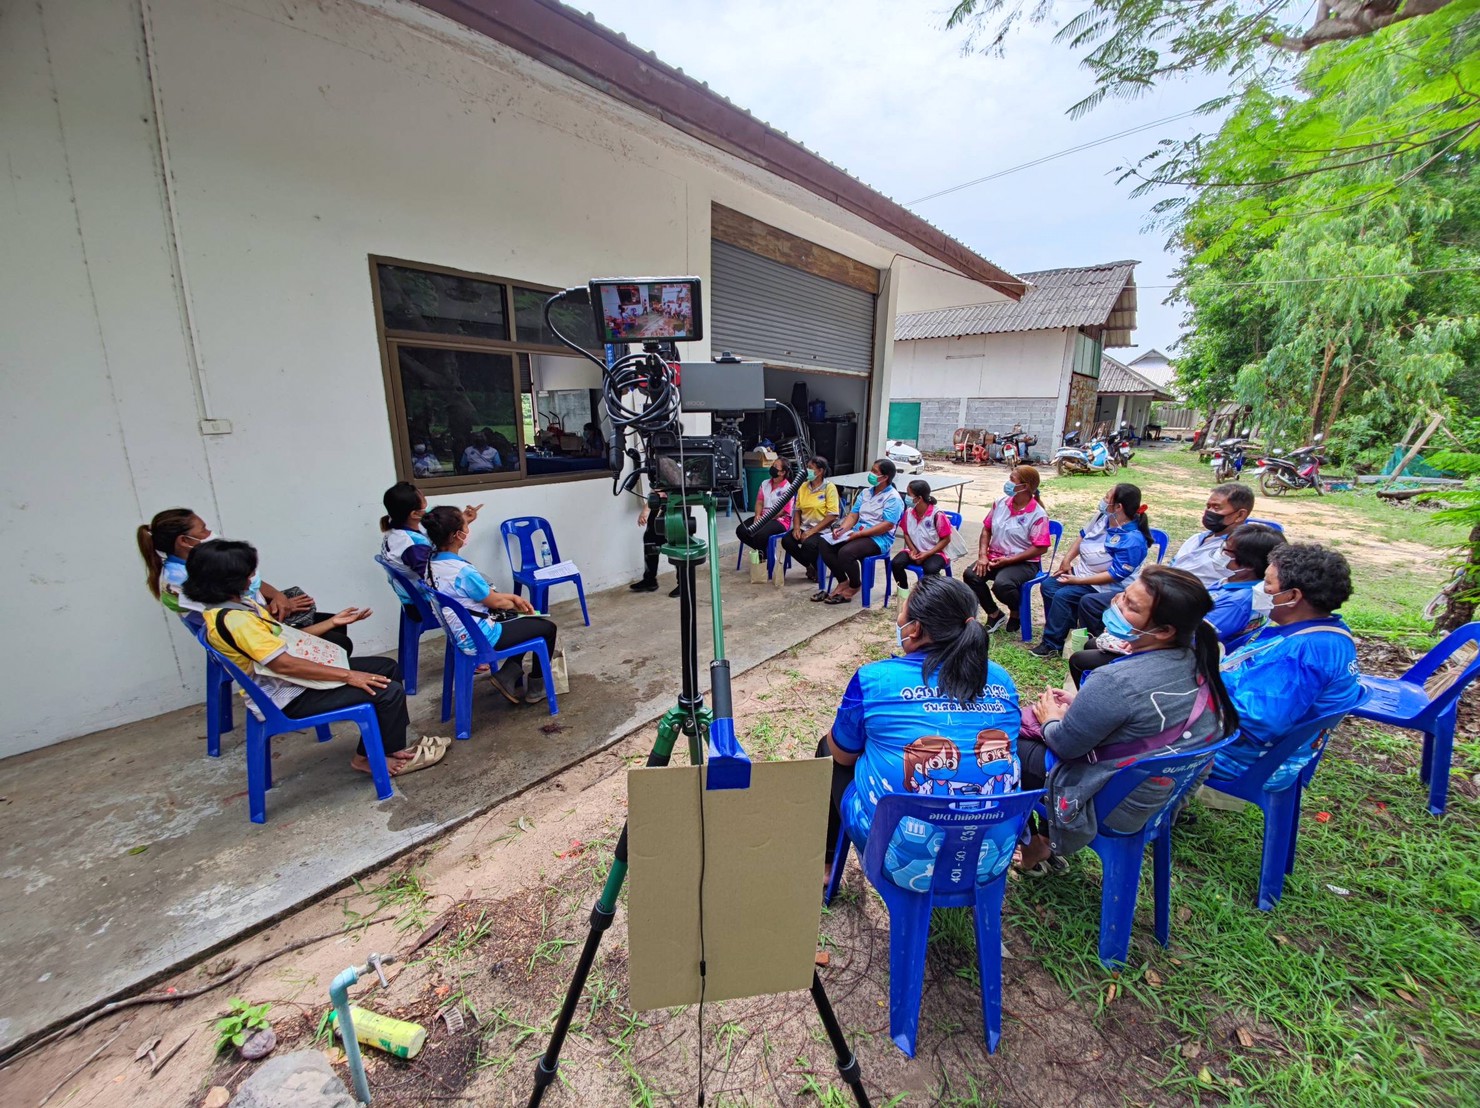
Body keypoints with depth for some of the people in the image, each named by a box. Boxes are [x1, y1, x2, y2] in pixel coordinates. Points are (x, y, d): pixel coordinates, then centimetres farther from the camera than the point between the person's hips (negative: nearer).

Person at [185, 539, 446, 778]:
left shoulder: (237, 604, 7)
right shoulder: (232, 620, -25)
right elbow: (284, 664, -28)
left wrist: (332, 622, 11)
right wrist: (347, 675, -25)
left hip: (296, 677, 11)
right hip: (289, 697, -11)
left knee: (388, 669, 6)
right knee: (388, 691, -18)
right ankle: (392, 754, 8)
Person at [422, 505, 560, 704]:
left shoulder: (433, 563, 0)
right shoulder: (463, 571, -29)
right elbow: (494, 601, -14)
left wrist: (513, 597, 7)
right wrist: (516, 604, 7)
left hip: (463, 631, 9)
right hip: (480, 638, -9)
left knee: (523, 620, 25)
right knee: (547, 627, 6)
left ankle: (508, 675, 17)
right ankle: (536, 688, 18)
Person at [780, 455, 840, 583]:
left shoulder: (829, 488, -8)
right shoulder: (803, 486, 10)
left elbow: (832, 516, -13)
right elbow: (797, 509, 14)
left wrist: (812, 531, -18)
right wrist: (796, 527, -5)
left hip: (823, 530, -6)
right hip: (805, 527, 6)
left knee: (808, 544, -33)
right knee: (786, 540, -20)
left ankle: (817, 568, 0)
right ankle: (810, 566, 3)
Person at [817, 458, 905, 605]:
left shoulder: (893, 498, -8)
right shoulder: (865, 492, 15)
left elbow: (887, 525, -18)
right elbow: (853, 515, 12)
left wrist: (859, 534, -22)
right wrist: (842, 529, -10)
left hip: (879, 538, -7)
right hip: (857, 533, 8)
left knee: (845, 552, -32)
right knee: (825, 545, -13)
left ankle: (855, 586, -4)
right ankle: (842, 581, 2)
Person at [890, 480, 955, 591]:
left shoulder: (937, 515, -19)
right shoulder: (908, 512, -5)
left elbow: (946, 539, -12)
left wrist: (927, 554, -19)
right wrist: (913, 550, -9)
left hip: (935, 552, -4)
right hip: (915, 551, 5)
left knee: (930, 569, -35)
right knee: (896, 563, -21)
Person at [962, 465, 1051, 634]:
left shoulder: (1038, 514, -13)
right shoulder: (1001, 504, 3)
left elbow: (1041, 548, -15)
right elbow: (987, 529, 10)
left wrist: (1008, 560, -18)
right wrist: (982, 555, -5)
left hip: (1023, 562, -6)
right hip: (995, 557, 6)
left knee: (1002, 584, -34)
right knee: (970, 575, -20)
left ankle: (1016, 613, 4)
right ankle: (995, 614, 3)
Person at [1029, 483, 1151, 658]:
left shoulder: (1132, 540, -27)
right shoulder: (1103, 516, -3)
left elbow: (1115, 575, -26)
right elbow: (1083, 535, 14)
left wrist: (1078, 581, -24)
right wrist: (1067, 560, 2)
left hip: (1103, 586, -8)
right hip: (1081, 570, 8)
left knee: (1063, 596, -24)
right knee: (1048, 586, -6)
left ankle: (1052, 644, -12)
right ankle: (1060, 628, 3)